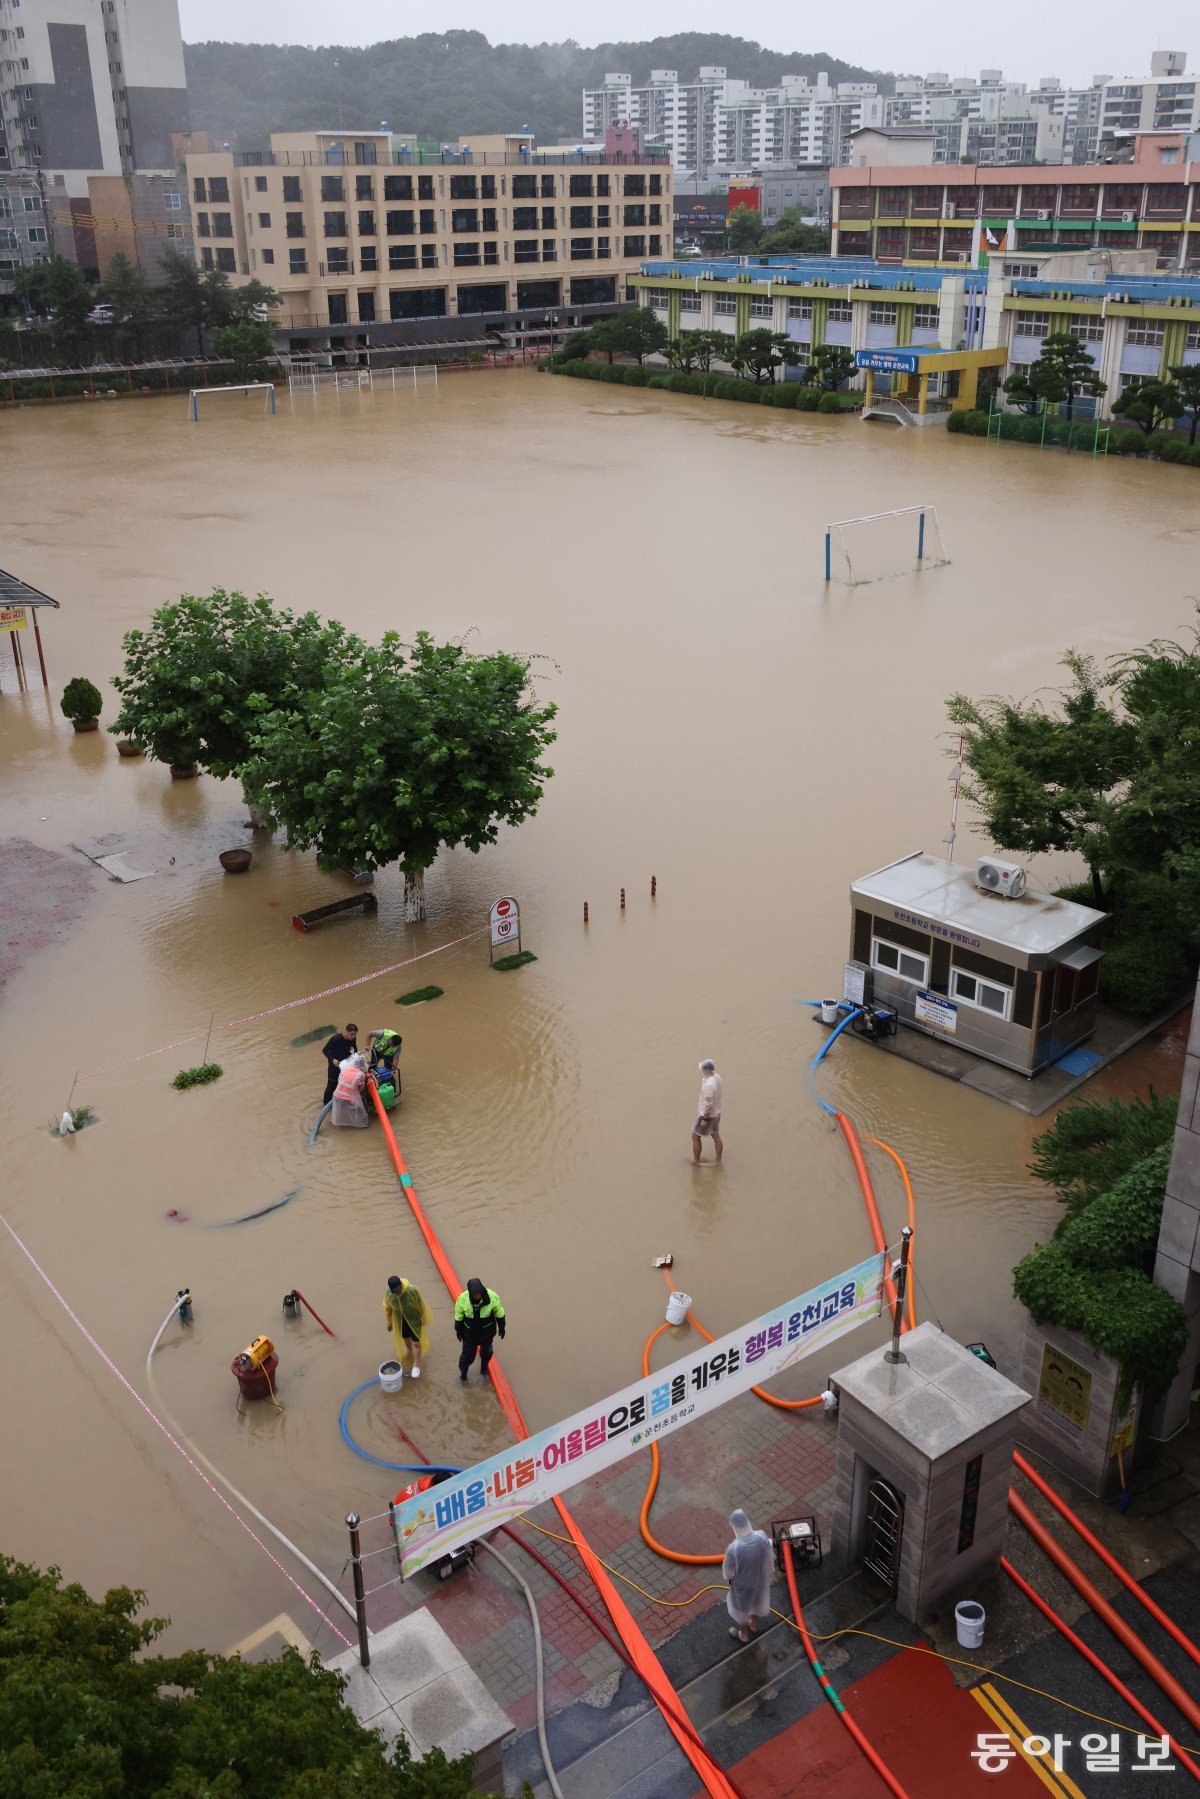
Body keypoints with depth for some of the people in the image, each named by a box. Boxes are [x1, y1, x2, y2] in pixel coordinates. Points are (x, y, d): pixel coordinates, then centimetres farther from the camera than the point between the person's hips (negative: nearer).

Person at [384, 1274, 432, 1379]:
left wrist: (424, 1320, -6)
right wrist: (389, 1323, 9)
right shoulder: (388, 1294, -25)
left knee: (416, 1343, 11)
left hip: (414, 1321, -3)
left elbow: (421, 1305, -18)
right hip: (401, 1322, 3)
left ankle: (416, 1366, 29)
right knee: (407, 1342, 23)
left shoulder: (412, 1290, -35)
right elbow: (387, 1309, -4)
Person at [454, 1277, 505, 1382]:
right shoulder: (463, 1298, -26)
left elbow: (499, 1312, -9)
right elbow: (458, 1315, -7)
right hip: (469, 1332, -1)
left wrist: (501, 1327, 1)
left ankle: (484, 1370, 52)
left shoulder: (492, 1296, -27)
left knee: (486, 1352, 23)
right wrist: (458, 1330, 3)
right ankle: (462, 1373, 38)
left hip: (487, 1331, 1)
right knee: (468, 1354, 10)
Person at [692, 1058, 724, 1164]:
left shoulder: (709, 1085, -33)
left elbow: (708, 1104, -29)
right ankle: (718, 1160, 30)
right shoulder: (716, 1076, -6)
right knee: (716, 1136, 20)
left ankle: (696, 1161, 20)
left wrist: (704, 1119, -21)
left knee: (695, 1137, 9)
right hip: (716, 1113, 8)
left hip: (708, 1115, -8)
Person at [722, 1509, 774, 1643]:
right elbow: (770, 1558, -8)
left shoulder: (733, 1548, -40)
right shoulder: (762, 1536, -29)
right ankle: (754, 1624, 62)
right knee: (756, 1601, 34)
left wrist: (726, 1576, 3)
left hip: (742, 1585, -3)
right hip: (760, 1579, 3)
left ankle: (743, 1634, 54)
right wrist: (766, 1571, 13)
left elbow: (728, 1573, -22)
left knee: (742, 1608, 28)